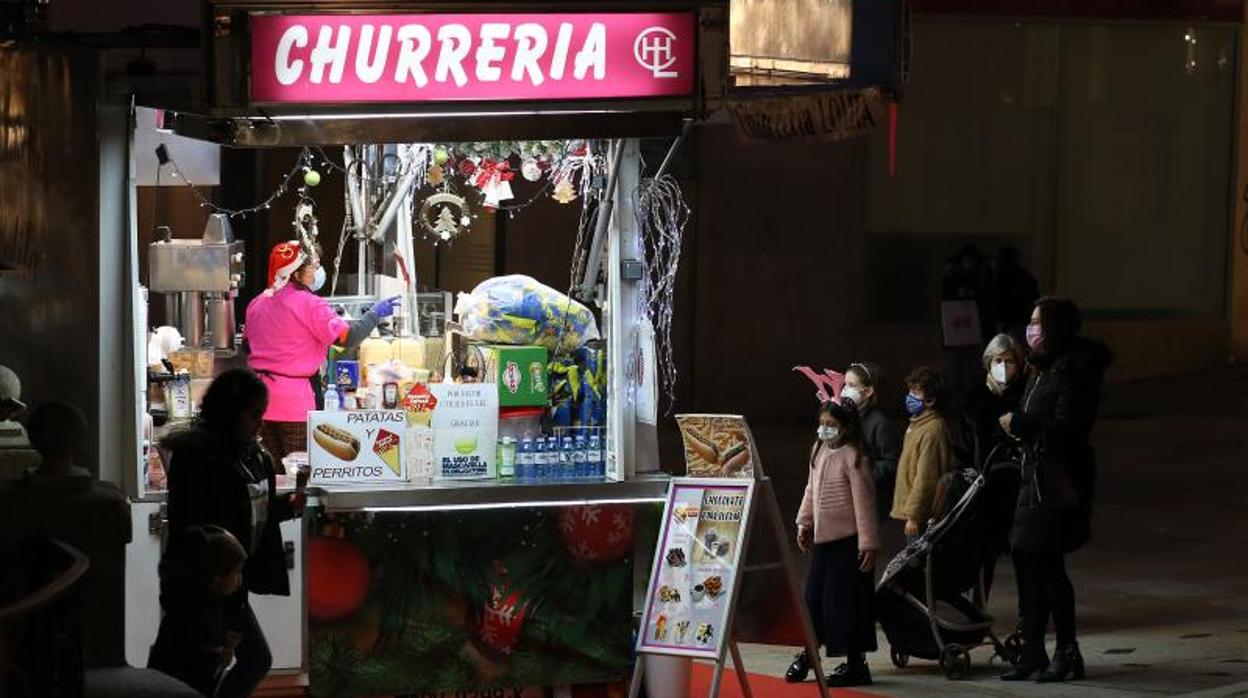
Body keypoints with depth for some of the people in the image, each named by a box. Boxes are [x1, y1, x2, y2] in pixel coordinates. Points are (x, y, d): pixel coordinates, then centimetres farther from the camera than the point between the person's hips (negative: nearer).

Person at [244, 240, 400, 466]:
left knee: (273, 470, 13)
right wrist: (374, 314, -1)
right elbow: (347, 336, -14)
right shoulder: (310, 305, -13)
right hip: (295, 398, -7)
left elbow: (247, 344, 20)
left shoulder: (256, 304, 9)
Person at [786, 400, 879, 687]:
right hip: (822, 537, 7)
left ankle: (856, 663, 8)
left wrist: (868, 543, -16)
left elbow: (864, 502, -15)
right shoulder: (819, 451, 8)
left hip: (848, 540, -7)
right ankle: (807, 654, 27)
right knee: (814, 596, 13)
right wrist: (804, 523, 22)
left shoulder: (853, 458, -15)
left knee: (846, 600, -2)